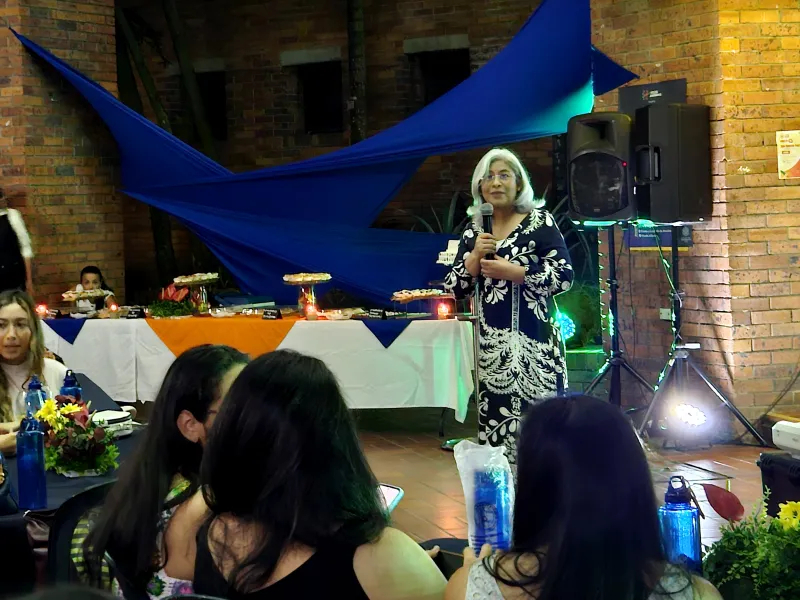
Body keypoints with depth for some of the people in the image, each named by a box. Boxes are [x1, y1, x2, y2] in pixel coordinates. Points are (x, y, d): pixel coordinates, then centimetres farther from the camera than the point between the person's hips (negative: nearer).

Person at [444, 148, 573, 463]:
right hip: (491, 345, 5)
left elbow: (564, 275, -9)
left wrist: (511, 271, -13)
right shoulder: (474, 230, 11)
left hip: (531, 342, -4)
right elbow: (455, 288, 10)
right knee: (494, 426, 5)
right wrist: (475, 257, -6)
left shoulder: (540, 222, -1)